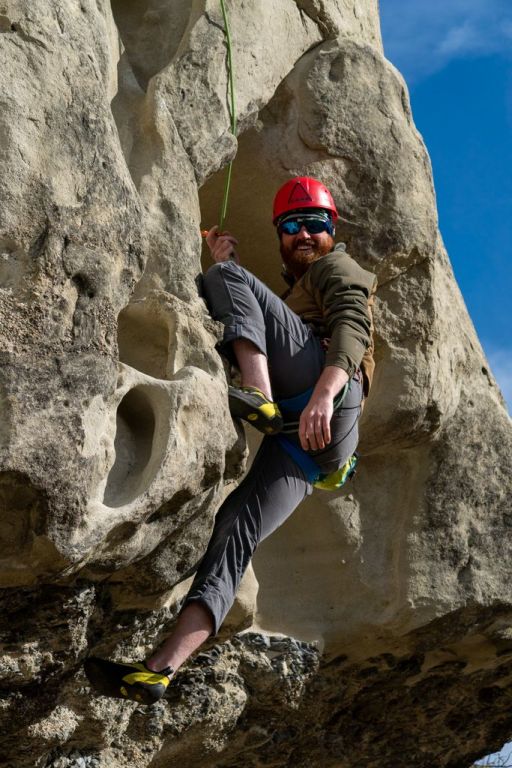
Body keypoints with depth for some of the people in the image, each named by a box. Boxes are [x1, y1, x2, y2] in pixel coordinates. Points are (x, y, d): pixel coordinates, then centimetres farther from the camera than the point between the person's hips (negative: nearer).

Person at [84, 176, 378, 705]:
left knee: (222, 280, -10)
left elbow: (353, 328, -2)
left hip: (329, 394, -7)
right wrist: (231, 270, 26)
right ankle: (159, 670, -21)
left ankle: (261, 398, -37)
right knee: (235, 533, -10)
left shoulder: (337, 267, 20)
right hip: (301, 430, 7)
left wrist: (324, 392, -21)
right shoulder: (292, 294, 47)